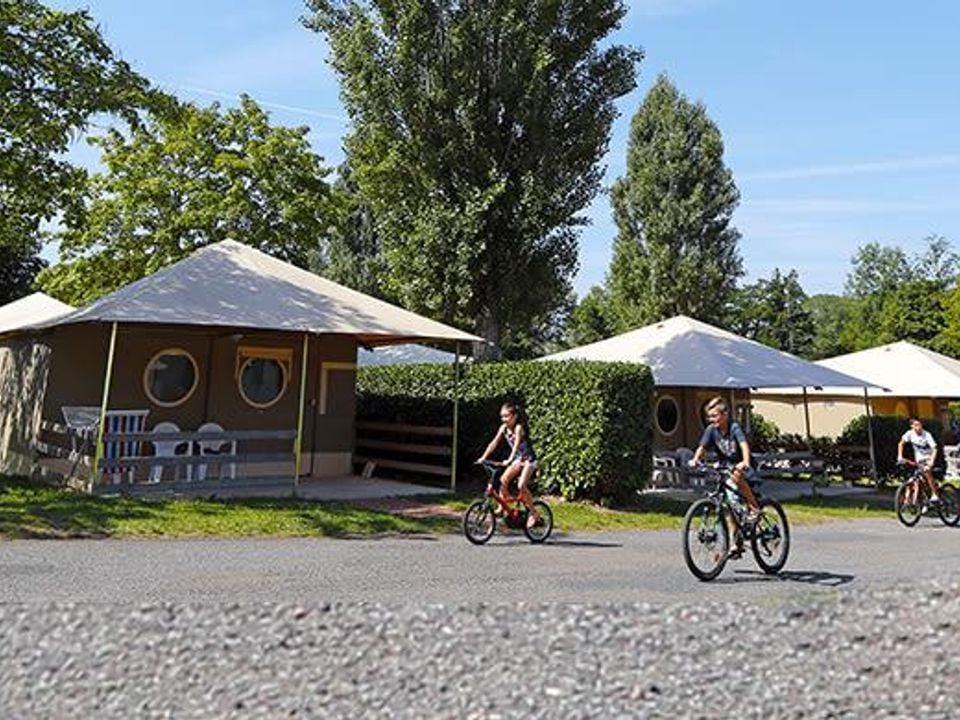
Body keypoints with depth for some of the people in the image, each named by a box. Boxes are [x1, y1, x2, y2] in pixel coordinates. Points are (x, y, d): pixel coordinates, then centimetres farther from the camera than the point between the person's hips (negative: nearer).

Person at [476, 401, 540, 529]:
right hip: (518, 460, 7)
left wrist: (509, 460, -48)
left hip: (529, 460, -7)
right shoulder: (504, 428, -3)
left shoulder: (518, 427, -23)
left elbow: (516, 444, -36)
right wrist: (483, 457, -14)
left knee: (521, 486, -21)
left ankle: (534, 514, -9)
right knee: (503, 480, -11)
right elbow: (494, 443, -5)